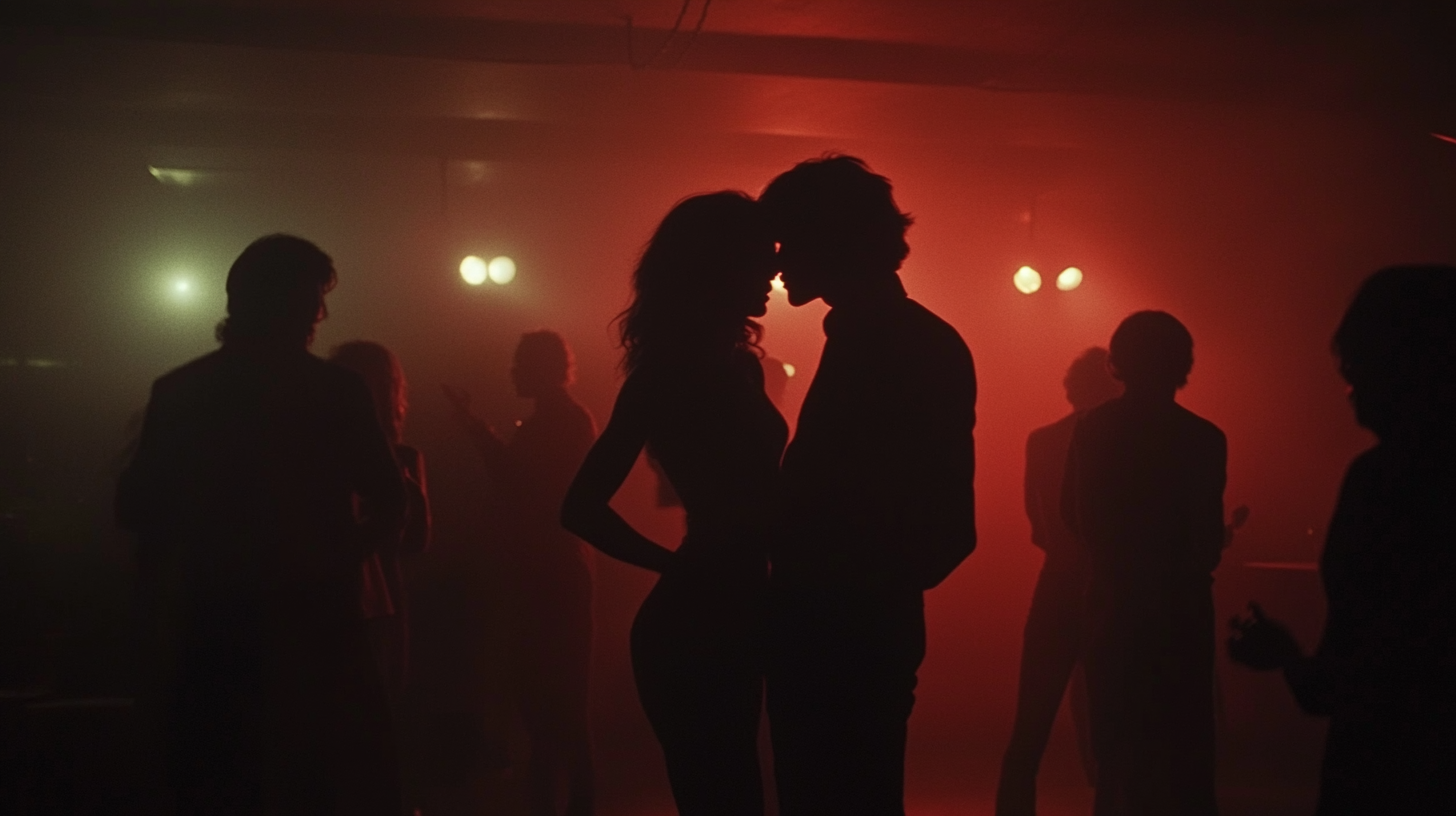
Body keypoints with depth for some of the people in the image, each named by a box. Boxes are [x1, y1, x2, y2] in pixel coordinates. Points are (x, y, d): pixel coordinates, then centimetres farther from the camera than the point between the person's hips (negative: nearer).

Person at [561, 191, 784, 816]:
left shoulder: (735, 367, 9)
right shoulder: (671, 374, -12)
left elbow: (754, 493, 11)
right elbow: (583, 507, -13)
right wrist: (680, 565, -7)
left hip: (728, 620, 8)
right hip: (698, 627, -8)